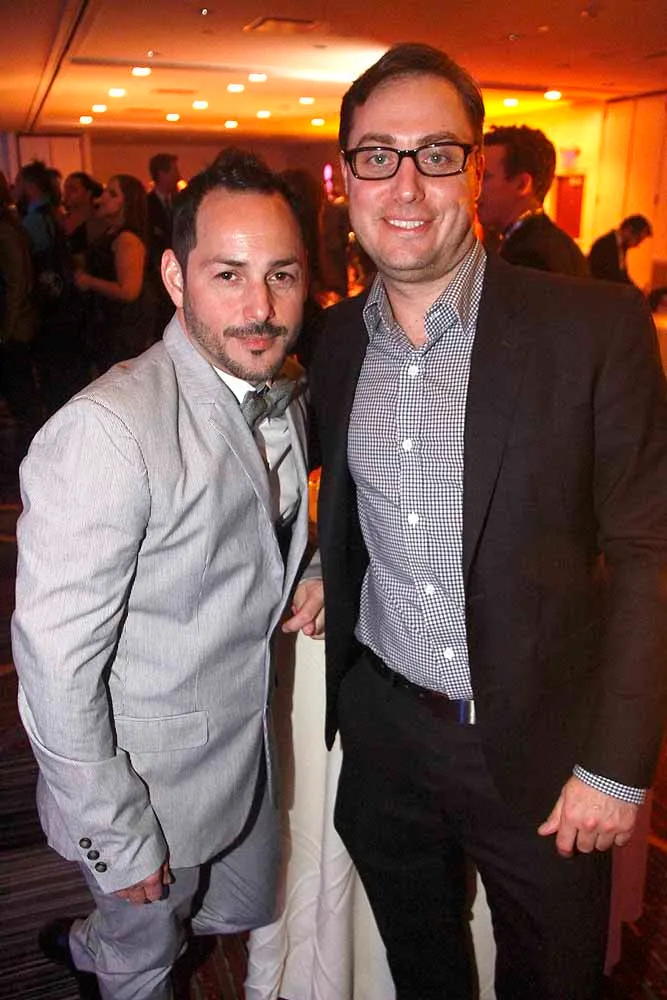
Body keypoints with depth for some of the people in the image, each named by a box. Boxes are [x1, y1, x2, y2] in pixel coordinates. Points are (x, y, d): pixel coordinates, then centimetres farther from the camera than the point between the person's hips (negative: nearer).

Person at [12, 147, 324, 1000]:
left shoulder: (286, 401, -1)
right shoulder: (106, 430, -29)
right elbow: (56, 660, -26)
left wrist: (313, 573, -7)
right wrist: (117, 840, -17)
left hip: (249, 758, 7)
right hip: (149, 785, -7)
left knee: (248, 912, 29)